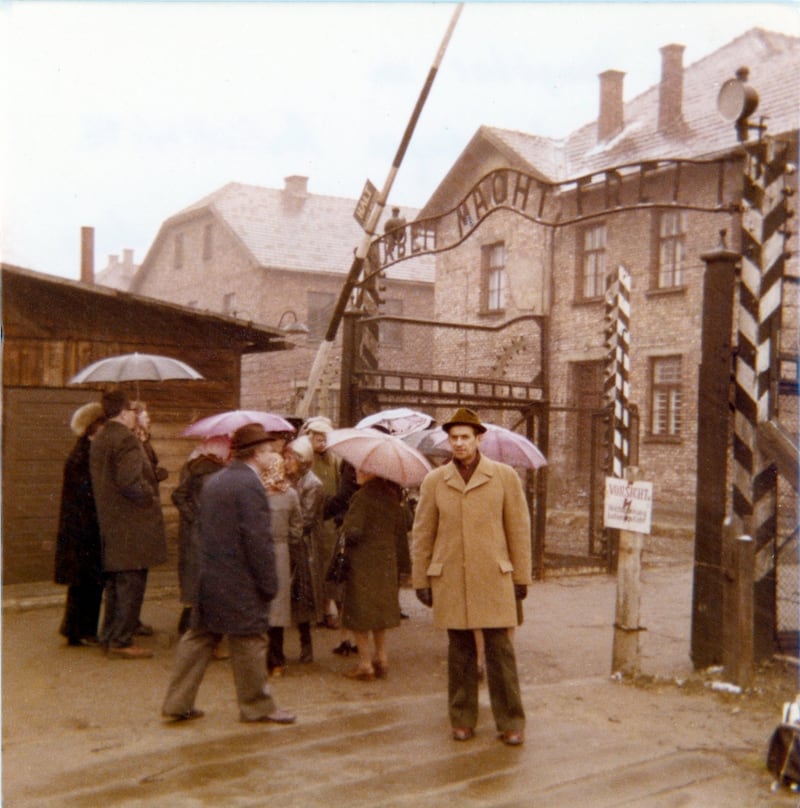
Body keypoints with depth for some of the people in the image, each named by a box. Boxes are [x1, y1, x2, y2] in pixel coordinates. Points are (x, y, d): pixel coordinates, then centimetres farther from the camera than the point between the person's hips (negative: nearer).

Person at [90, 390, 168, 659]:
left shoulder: (98, 442, 13)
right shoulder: (126, 440, -16)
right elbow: (130, 481, -26)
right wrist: (150, 498, -10)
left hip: (109, 523, 9)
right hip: (132, 525, -9)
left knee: (114, 582, 16)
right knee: (131, 583, -2)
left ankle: (109, 636, 23)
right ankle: (122, 640, 1)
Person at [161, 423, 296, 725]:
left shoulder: (213, 482, 11)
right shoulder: (250, 486, -17)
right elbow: (258, 540, -19)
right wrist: (269, 583, -13)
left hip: (209, 577, 8)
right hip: (240, 582, -8)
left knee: (199, 638, 13)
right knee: (249, 642, 4)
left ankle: (178, 703, 17)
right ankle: (258, 706, 16)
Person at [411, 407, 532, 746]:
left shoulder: (505, 476, 3)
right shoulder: (434, 481, 5)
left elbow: (519, 529, 5)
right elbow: (422, 535, 9)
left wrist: (521, 577, 4)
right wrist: (421, 581, 7)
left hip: (494, 579, -1)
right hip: (449, 581, 1)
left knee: (500, 649, -1)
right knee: (460, 651, 8)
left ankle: (511, 722, 9)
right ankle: (462, 719, 20)